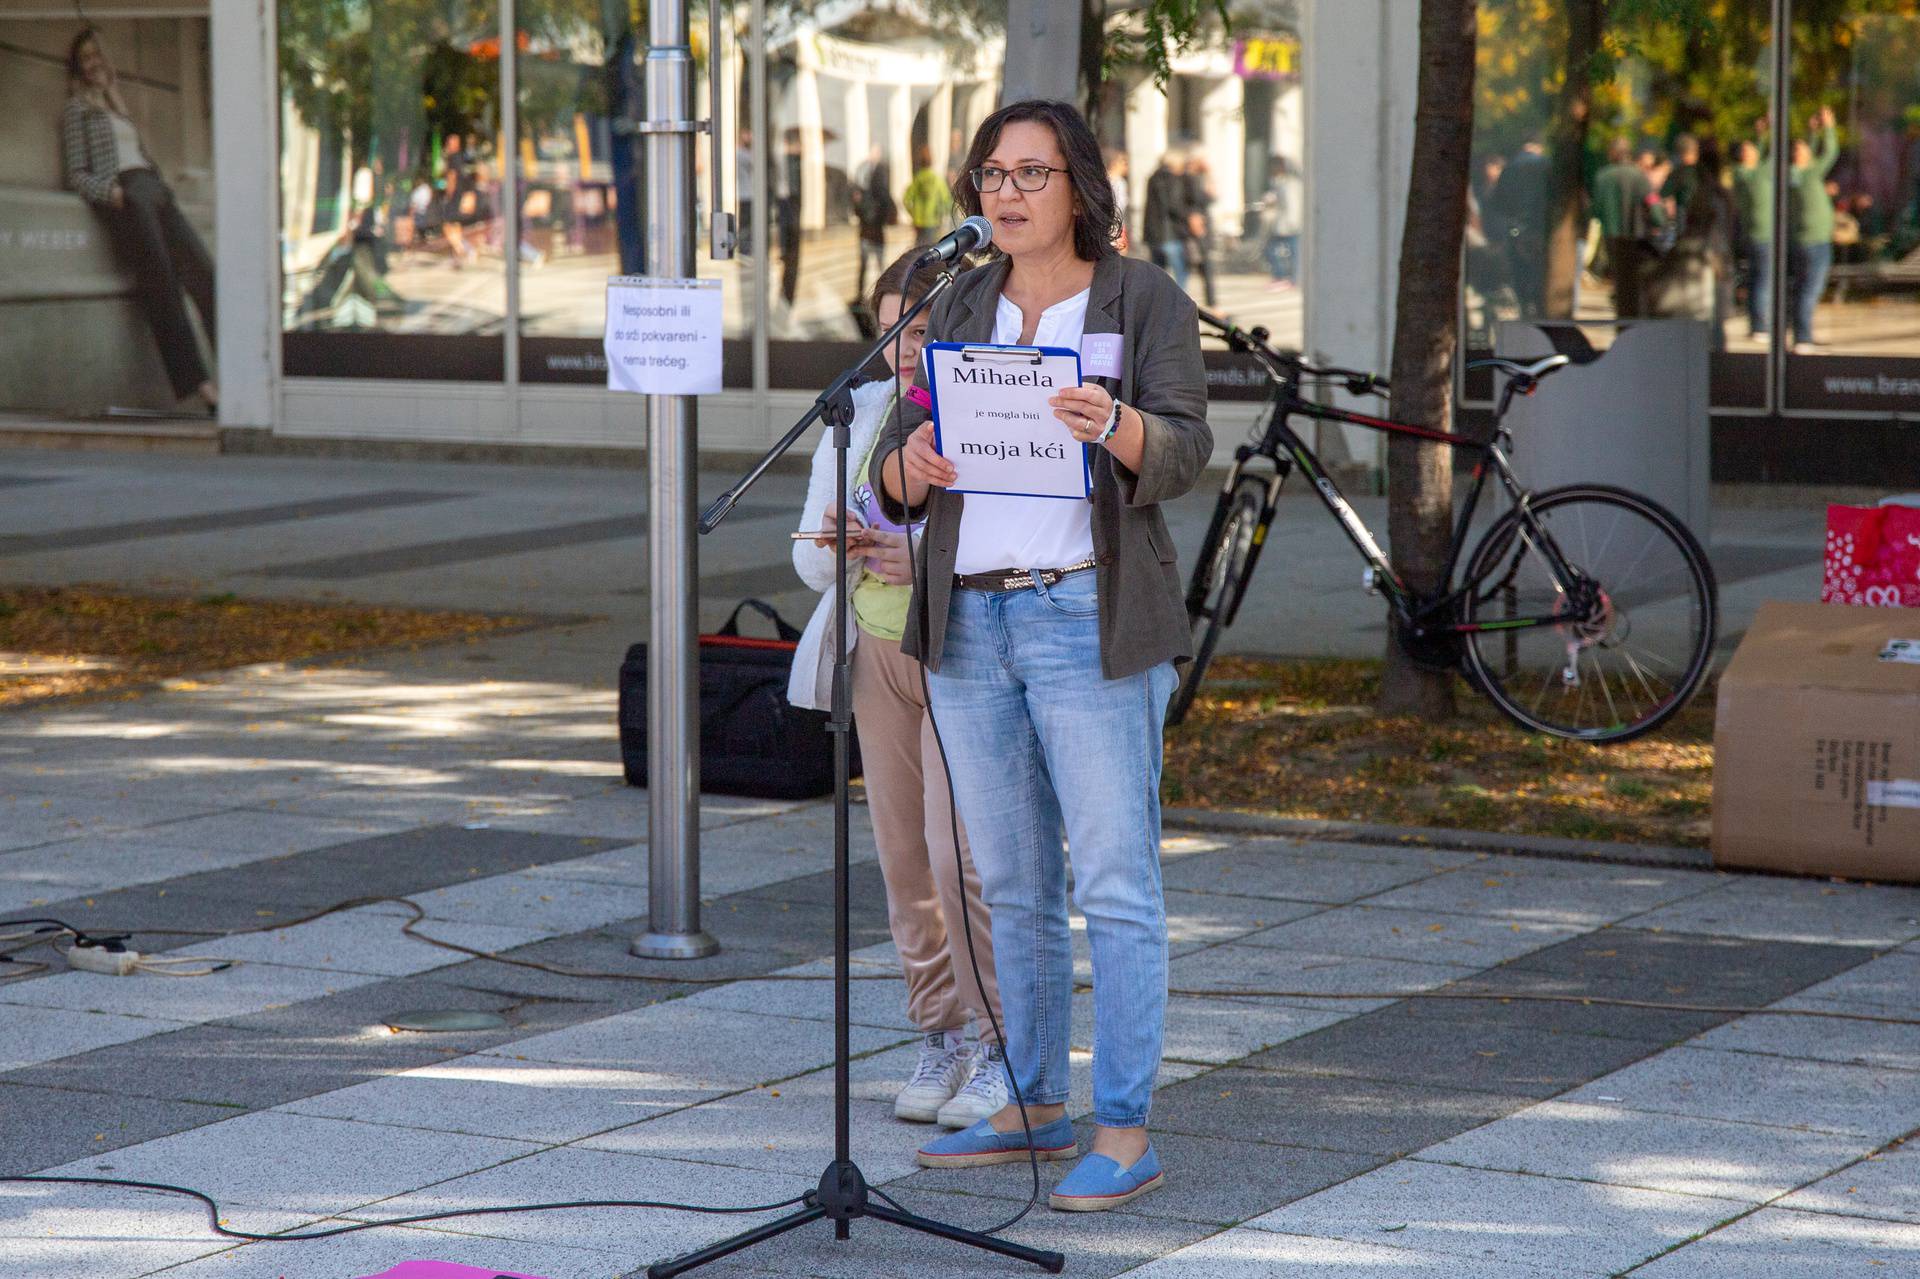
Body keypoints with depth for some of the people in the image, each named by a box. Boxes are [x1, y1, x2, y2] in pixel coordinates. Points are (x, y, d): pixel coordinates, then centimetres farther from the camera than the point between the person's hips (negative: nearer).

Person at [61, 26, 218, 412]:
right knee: (161, 285, -18)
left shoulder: (118, 109, 33)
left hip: (155, 191, 7)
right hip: (124, 197, -7)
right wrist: (110, 192, -15)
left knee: (203, 271, -11)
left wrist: (162, 184, 12)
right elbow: (76, 174, 3)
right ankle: (196, 380, -25)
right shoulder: (77, 109, 12)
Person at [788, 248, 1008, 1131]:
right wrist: (842, 549, -13)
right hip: (878, 653, 5)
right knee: (903, 858, 4)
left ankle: (1004, 1048, -1)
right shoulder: (858, 416, 8)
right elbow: (810, 557, 10)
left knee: (960, 855, -12)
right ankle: (941, 1040, 15)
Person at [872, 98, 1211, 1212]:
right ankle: (1036, 1107, 22)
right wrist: (915, 462, -15)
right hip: (972, 623, 5)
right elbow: (893, 479, 9)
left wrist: (1111, 425, -33)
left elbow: (1183, 453, -13)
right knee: (1013, 889, 11)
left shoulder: (1146, 300, -1)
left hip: (1091, 623, -5)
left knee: (1117, 886, -7)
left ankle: (1127, 1138, -5)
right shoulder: (962, 314, 13)